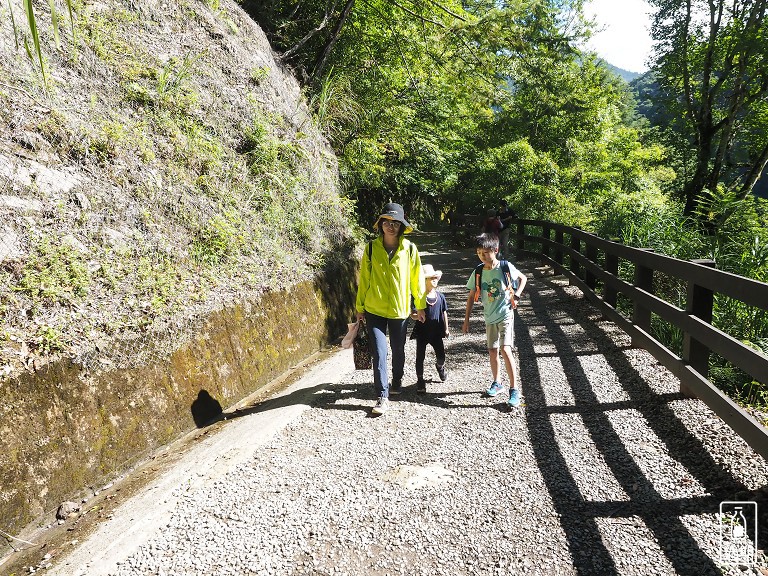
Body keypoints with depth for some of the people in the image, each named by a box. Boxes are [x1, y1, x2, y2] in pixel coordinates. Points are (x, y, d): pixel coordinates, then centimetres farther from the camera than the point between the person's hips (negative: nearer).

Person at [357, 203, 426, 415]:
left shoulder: (410, 249, -4)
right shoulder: (371, 248, -3)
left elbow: (417, 279, 3)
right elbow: (364, 279, 3)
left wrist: (420, 306, 7)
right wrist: (360, 306, 6)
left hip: (400, 309, 1)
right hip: (375, 310, -1)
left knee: (398, 350, 17)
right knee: (379, 353, -5)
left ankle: (397, 382, 41)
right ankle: (382, 397, 2)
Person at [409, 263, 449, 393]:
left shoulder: (440, 296, 0)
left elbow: (444, 313, 10)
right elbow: (412, 314, -11)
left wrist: (446, 329, 13)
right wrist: (416, 316, -34)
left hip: (436, 332, 3)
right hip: (422, 332, -3)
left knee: (441, 355, 9)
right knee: (420, 357, 5)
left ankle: (440, 366, 45)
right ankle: (420, 380, 19)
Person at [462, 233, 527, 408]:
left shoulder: (506, 267, -12)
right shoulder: (478, 272, -4)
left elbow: (523, 278, 6)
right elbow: (471, 297, 3)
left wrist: (516, 295, -9)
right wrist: (466, 320, 2)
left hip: (505, 315, -4)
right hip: (489, 317, 4)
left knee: (505, 350, -15)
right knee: (492, 350, 13)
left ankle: (514, 389, -8)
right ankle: (497, 383, 32)